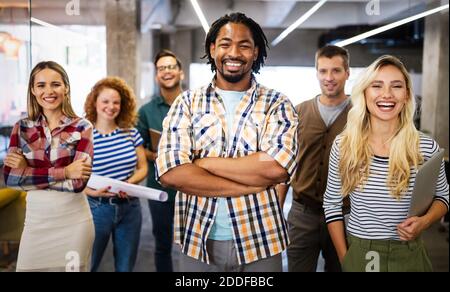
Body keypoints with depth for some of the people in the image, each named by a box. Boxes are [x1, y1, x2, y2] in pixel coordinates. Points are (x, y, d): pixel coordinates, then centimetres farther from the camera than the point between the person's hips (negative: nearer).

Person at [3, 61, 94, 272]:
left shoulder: (82, 127, -5)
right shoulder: (22, 128, 3)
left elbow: (78, 182, -16)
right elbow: (10, 177, -10)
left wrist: (28, 172, -12)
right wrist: (63, 172, -16)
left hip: (73, 221, -2)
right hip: (36, 220, 2)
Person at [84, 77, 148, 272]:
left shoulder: (131, 133, 0)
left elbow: (142, 168, 5)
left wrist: (130, 182, -14)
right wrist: (91, 191, -26)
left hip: (130, 207, 3)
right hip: (97, 208, -3)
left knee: (126, 266, 16)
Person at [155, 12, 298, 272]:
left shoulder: (277, 104, -1)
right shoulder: (187, 103, 1)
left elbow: (277, 167, -19)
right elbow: (171, 172, -13)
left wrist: (203, 162, -14)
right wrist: (253, 184, -17)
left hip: (260, 243, 0)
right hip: (198, 241, 1)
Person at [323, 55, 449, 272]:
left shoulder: (427, 148, -10)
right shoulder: (343, 145, -8)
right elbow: (332, 204, 0)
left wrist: (424, 221, -13)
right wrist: (344, 258, -3)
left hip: (408, 255, 0)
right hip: (357, 253, 0)